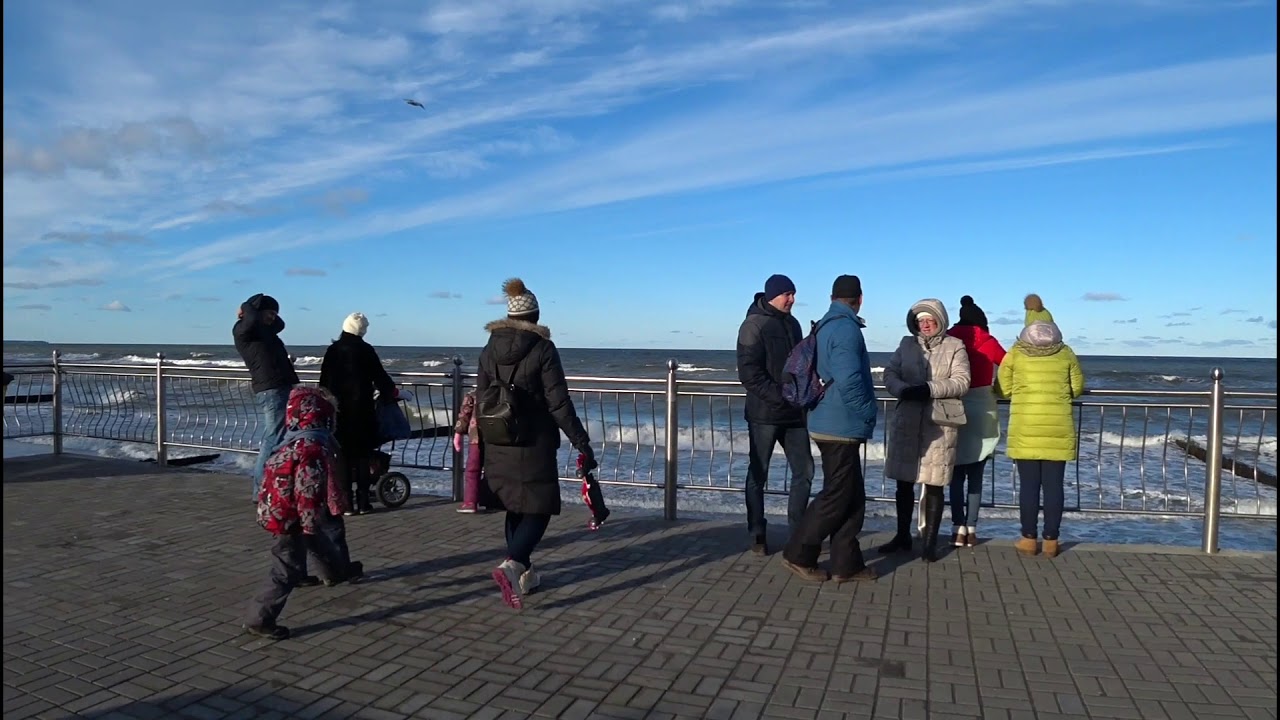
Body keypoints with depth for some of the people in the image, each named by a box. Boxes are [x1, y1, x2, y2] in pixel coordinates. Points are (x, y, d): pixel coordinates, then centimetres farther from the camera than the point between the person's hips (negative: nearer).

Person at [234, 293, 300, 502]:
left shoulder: (264, 329, 21)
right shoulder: (242, 330, -4)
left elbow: (280, 324, 39)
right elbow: (252, 320, -26)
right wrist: (247, 307, -4)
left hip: (283, 389, 10)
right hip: (271, 391, -10)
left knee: (272, 439, 15)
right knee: (273, 440, -8)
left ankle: (259, 481, 24)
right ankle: (261, 490, -3)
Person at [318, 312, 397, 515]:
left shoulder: (332, 350, 4)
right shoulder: (365, 350, -6)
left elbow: (324, 382, 5)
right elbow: (380, 377, -2)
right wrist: (390, 393, 14)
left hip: (337, 410, 3)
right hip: (361, 409, -3)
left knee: (344, 455, 6)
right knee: (363, 456, 4)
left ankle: (346, 502, 5)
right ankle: (363, 501, 4)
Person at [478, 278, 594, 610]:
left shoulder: (490, 349, 5)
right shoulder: (543, 349, -11)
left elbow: (480, 401, 9)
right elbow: (559, 403, -14)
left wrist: (483, 443, 20)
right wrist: (582, 443, -10)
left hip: (498, 445, 5)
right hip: (533, 445, -5)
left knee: (515, 508, 18)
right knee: (538, 509, 3)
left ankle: (523, 573, 25)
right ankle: (511, 565, -19)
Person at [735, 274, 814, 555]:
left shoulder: (792, 323, 12)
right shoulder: (755, 325, -9)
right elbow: (749, 373, -17)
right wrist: (780, 396, -21)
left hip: (794, 413, 6)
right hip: (764, 413, -6)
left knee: (804, 470, 6)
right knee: (758, 475, 4)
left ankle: (797, 530, 19)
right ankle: (757, 535, 15)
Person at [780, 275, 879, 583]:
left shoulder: (824, 326, 12)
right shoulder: (846, 328, -17)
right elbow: (849, 381, -25)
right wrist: (868, 415, -11)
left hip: (832, 424, 9)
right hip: (842, 426, -9)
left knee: (853, 495, 12)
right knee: (837, 496, -1)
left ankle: (846, 563, 16)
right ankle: (798, 554, 8)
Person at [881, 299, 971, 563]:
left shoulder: (955, 347, 2)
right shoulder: (906, 344, 11)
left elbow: (961, 382, -9)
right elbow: (890, 373, 2)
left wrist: (929, 389, -21)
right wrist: (903, 389, -19)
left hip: (939, 425, -3)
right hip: (906, 422, 3)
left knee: (934, 485, 2)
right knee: (904, 482, 10)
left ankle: (930, 543, 13)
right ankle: (903, 537, 24)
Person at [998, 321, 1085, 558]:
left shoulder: (1015, 353, 3)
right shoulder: (1065, 353, 5)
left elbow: (1005, 389, 3)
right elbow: (1077, 389, 9)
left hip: (1025, 430, -1)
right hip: (1058, 430, 1)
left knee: (1029, 485, 3)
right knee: (1053, 485, 4)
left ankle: (1028, 539, 8)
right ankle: (1051, 540, 9)